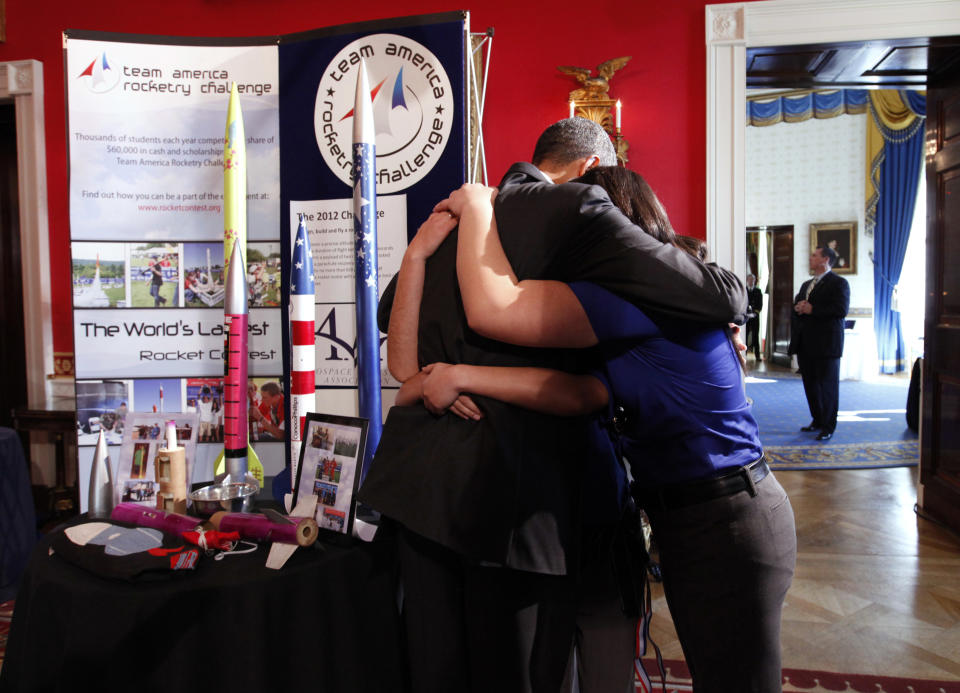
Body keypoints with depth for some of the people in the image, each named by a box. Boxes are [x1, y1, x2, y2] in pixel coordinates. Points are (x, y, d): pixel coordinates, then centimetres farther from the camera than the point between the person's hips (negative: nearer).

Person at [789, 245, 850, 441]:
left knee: (828, 386, 0)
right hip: (805, 344, 8)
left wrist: (812, 309, -17)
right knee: (810, 384, 12)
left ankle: (828, 426, 7)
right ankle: (817, 420, 24)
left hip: (826, 343, -8)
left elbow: (841, 310, -18)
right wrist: (798, 309, -2)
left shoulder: (838, 283, -5)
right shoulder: (806, 285, 20)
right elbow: (796, 308, 21)